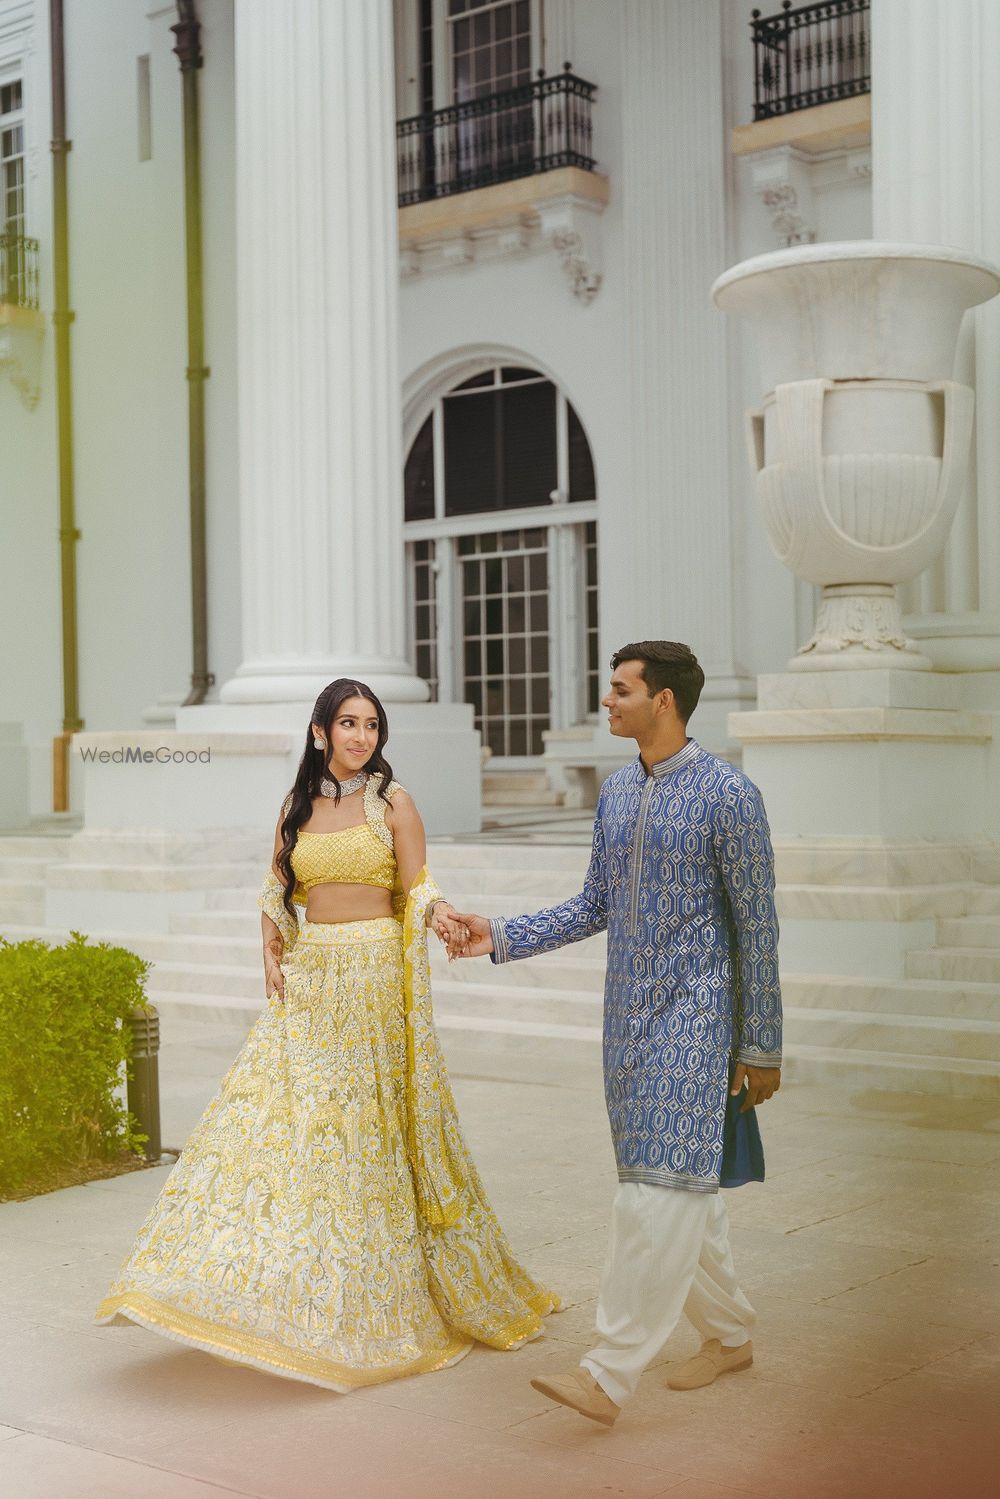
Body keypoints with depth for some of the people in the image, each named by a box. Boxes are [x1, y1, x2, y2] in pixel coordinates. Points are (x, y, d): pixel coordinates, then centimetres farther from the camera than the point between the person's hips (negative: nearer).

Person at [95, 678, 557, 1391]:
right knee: (275, 1113, -2)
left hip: (376, 979, -4)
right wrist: (273, 961, 0)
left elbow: (416, 891, -3)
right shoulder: (297, 805, 11)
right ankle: (293, 1290, 7)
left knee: (370, 1132, 0)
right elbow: (277, 894, 14)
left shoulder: (393, 801, -1)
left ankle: (385, 1301, 14)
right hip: (309, 981, 4)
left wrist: (438, 914, -24)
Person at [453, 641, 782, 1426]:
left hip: (693, 1015, -7)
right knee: (685, 1187, 14)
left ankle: (611, 1375, -10)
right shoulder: (616, 791, 10)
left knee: (660, 1190, -10)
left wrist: (761, 1048, -8)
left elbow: (758, 927, -9)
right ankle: (731, 1335, 30)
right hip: (629, 1014, 7)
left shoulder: (728, 794, -11)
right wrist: (503, 937, 5)